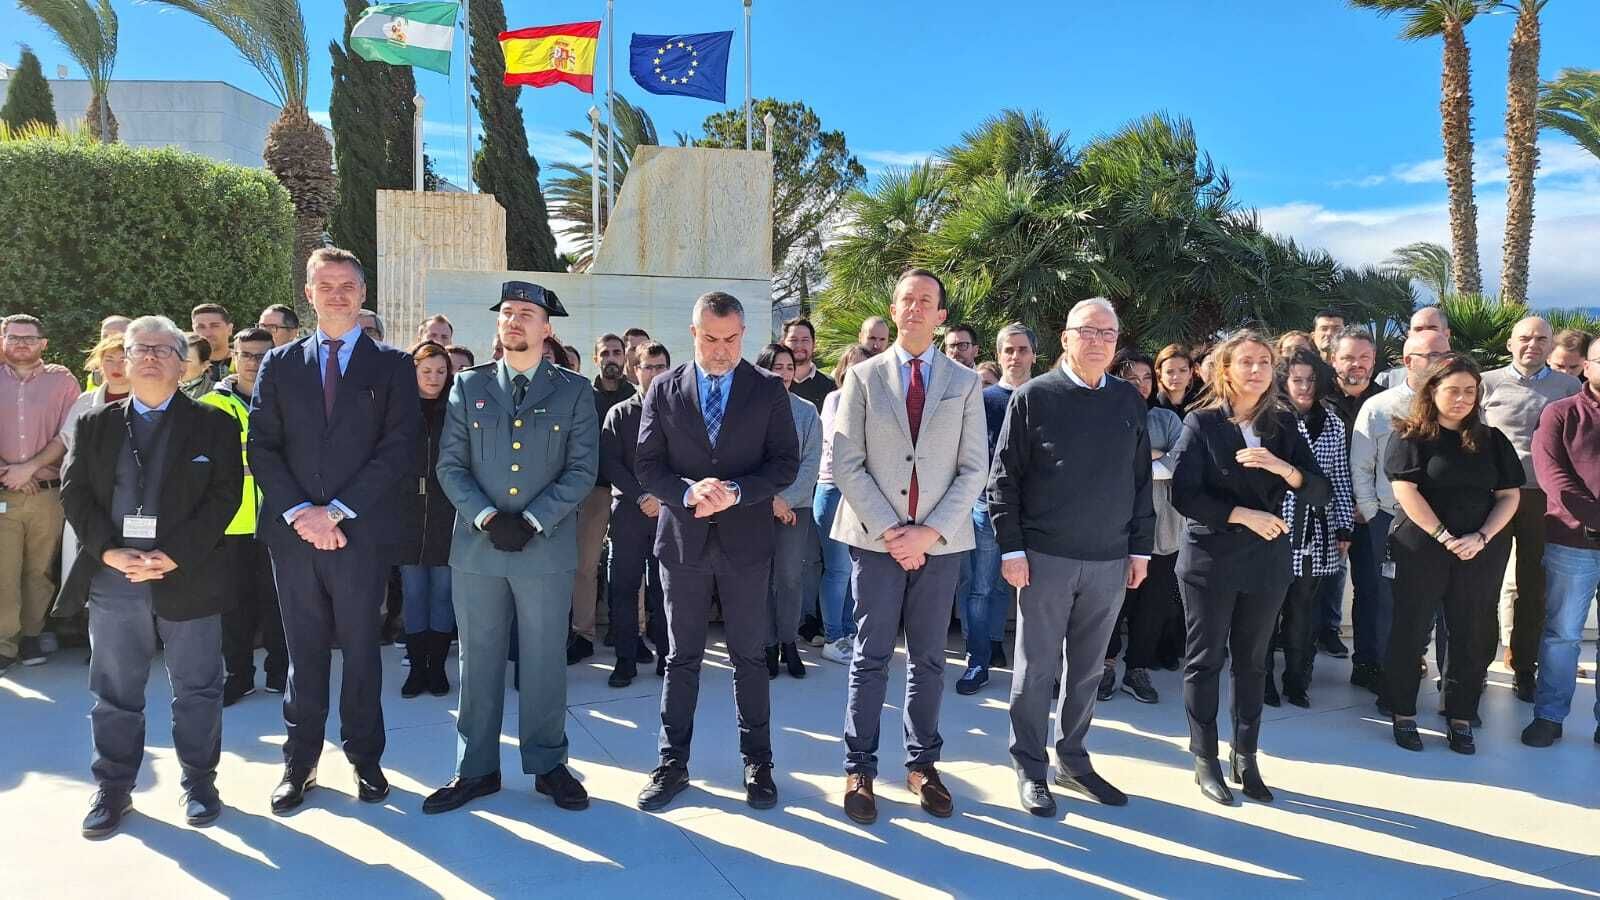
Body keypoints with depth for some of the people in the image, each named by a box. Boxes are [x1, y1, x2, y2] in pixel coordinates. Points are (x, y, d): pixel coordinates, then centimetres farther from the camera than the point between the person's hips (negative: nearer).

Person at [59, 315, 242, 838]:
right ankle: (113, 786, 25)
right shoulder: (95, 424, 12)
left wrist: (174, 555, -15)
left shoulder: (213, 424, 3)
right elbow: (75, 492, 5)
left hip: (187, 577, -2)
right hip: (112, 578, 2)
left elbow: (224, 496, -5)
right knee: (114, 691, 11)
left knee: (196, 688, 7)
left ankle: (199, 781, 22)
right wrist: (109, 551, -11)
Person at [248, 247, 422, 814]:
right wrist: (298, 512, -10)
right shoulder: (280, 363, 10)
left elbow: (398, 448, -6)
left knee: (361, 649, 8)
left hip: (360, 533, -2)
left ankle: (364, 758, 22)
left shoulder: (391, 365, 3)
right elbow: (262, 446, 4)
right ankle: (300, 762, 22)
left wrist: (336, 511, -12)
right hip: (292, 531, 2)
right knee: (304, 650, 10)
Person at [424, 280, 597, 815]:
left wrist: (532, 521, -12)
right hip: (476, 547, 2)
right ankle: (476, 769, 23)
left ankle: (548, 765, 22)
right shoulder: (468, 387, 8)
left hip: (547, 548, -2)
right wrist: (485, 518, -12)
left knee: (544, 662, 7)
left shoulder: (574, 391, 3)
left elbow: (582, 469, -3)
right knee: (478, 661, 10)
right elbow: (450, 465, 3)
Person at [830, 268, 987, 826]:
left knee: (928, 658, 10)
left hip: (940, 541, 1)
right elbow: (846, 464, -3)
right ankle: (860, 769, 14)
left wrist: (931, 531, -10)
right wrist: (889, 531, -11)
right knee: (871, 657, 4)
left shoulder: (965, 382, 6)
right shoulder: (863, 377, 3)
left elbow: (973, 468, 1)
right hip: (876, 539, -1)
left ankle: (923, 763, 23)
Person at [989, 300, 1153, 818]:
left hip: (1110, 561, 4)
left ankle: (1072, 760, 30)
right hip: (1045, 557, -4)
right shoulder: (1034, 397, -4)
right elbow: (1003, 477, -5)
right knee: (1037, 668, 5)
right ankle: (1030, 768, 19)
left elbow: (1141, 480, 12)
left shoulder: (1130, 402, 8)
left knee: (1087, 669, 14)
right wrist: (1011, 547, -10)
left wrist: (1141, 548, 8)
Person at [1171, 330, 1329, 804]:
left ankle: (1245, 758, 23)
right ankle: (1205, 761, 18)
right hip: (1210, 560, -3)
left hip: (1266, 562, 3)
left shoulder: (1283, 423, 6)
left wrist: (1283, 467, -18)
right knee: (1205, 660, 6)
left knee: (1252, 661, 11)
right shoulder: (1201, 422, -5)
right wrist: (1244, 515, -17)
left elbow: (1322, 492, -1)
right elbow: (1184, 495, -13)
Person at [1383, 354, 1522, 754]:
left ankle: (1461, 718, 18)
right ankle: (1403, 714, 13)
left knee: (1472, 636, 6)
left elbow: (1509, 495, 6)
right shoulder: (1411, 437, -1)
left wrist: (1481, 537, -9)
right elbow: (1405, 491, -11)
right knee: (1411, 631, 2)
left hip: (1481, 552, 4)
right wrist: (1445, 537, -16)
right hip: (1421, 548, -3)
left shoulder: (1491, 440, 10)